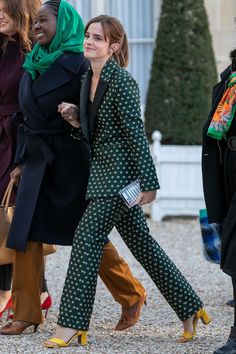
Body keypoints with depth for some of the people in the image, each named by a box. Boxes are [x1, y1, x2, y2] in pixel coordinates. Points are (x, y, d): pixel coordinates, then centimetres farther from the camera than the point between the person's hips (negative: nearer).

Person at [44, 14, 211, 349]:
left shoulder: (121, 81, -14)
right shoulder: (88, 79, 11)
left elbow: (136, 133, -17)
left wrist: (148, 183, -19)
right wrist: (75, 122, -2)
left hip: (120, 172, -9)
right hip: (103, 171, 9)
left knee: (87, 239, -11)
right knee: (142, 243, 12)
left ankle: (72, 325, -8)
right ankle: (189, 309, 21)